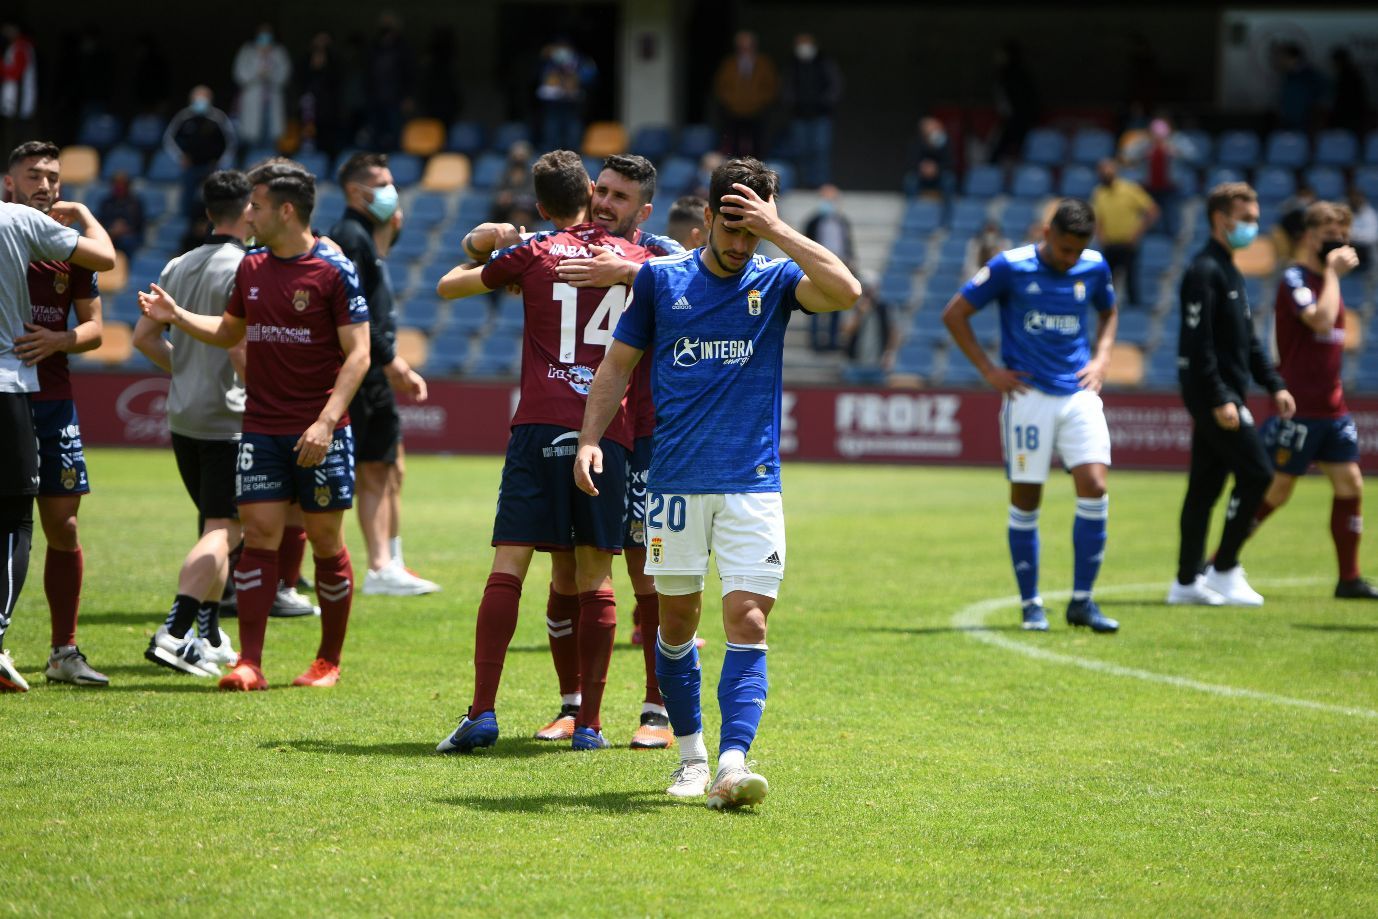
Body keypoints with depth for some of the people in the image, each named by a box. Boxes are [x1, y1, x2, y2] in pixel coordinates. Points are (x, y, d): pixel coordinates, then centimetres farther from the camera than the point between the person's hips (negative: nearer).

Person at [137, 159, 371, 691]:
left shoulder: (334, 271, -8)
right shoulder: (251, 268, 10)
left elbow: (357, 353, -10)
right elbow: (230, 331, 27)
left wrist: (326, 421, -19)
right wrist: (176, 317, 12)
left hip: (319, 432, -4)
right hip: (261, 428, 4)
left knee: (326, 540, 3)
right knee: (259, 534, -4)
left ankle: (328, 662, 15)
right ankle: (249, 663, -5)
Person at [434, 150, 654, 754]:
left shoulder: (534, 253, 6)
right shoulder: (637, 259, 13)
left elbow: (447, 286, 18)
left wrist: (480, 256, 37)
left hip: (541, 426, -2)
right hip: (610, 429, 2)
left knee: (508, 567, -6)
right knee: (594, 579, 6)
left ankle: (482, 713, -15)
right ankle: (588, 722, 5)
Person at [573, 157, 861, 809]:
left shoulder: (775, 282, 3)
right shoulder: (661, 278, 6)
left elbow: (846, 291, -16)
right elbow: (618, 364, 12)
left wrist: (776, 229, -15)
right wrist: (591, 439, 0)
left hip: (752, 486, -1)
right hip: (674, 482, 1)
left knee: (747, 624, -12)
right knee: (677, 621, 8)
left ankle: (732, 765, -20)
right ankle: (690, 755, 23)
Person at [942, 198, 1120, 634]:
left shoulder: (1094, 267, 4)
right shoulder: (1009, 267, -8)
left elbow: (1108, 313, 26)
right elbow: (954, 314, -1)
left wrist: (1100, 360, 9)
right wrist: (989, 371, -3)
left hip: (1079, 394, 3)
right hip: (1029, 395, -3)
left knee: (1094, 487, -11)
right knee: (1025, 501, 0)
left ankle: (1082, 601, -1)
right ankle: (1031, 605, 12)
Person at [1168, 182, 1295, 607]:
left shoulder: (1230, 273, 18)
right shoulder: (1204, 272, -13)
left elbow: (1247, 341, 24)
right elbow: (1198, 343, -20)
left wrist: (1275, 385, 16)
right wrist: (1220, 400, -23)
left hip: (1224, 395, 10)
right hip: (1213, 395, -10)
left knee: (1205, 486, 10)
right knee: (1256, 473, -11)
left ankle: (1187, 581, 12)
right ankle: (1223, 570, -5)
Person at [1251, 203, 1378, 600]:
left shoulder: (1326, 280, 15)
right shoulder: (1295, 279, -12)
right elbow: (1321, 319, -29)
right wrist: (1332, 272, -21)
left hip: (1332, 408, 8)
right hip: (1299, 407, -8)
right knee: (1276, 489, -4)